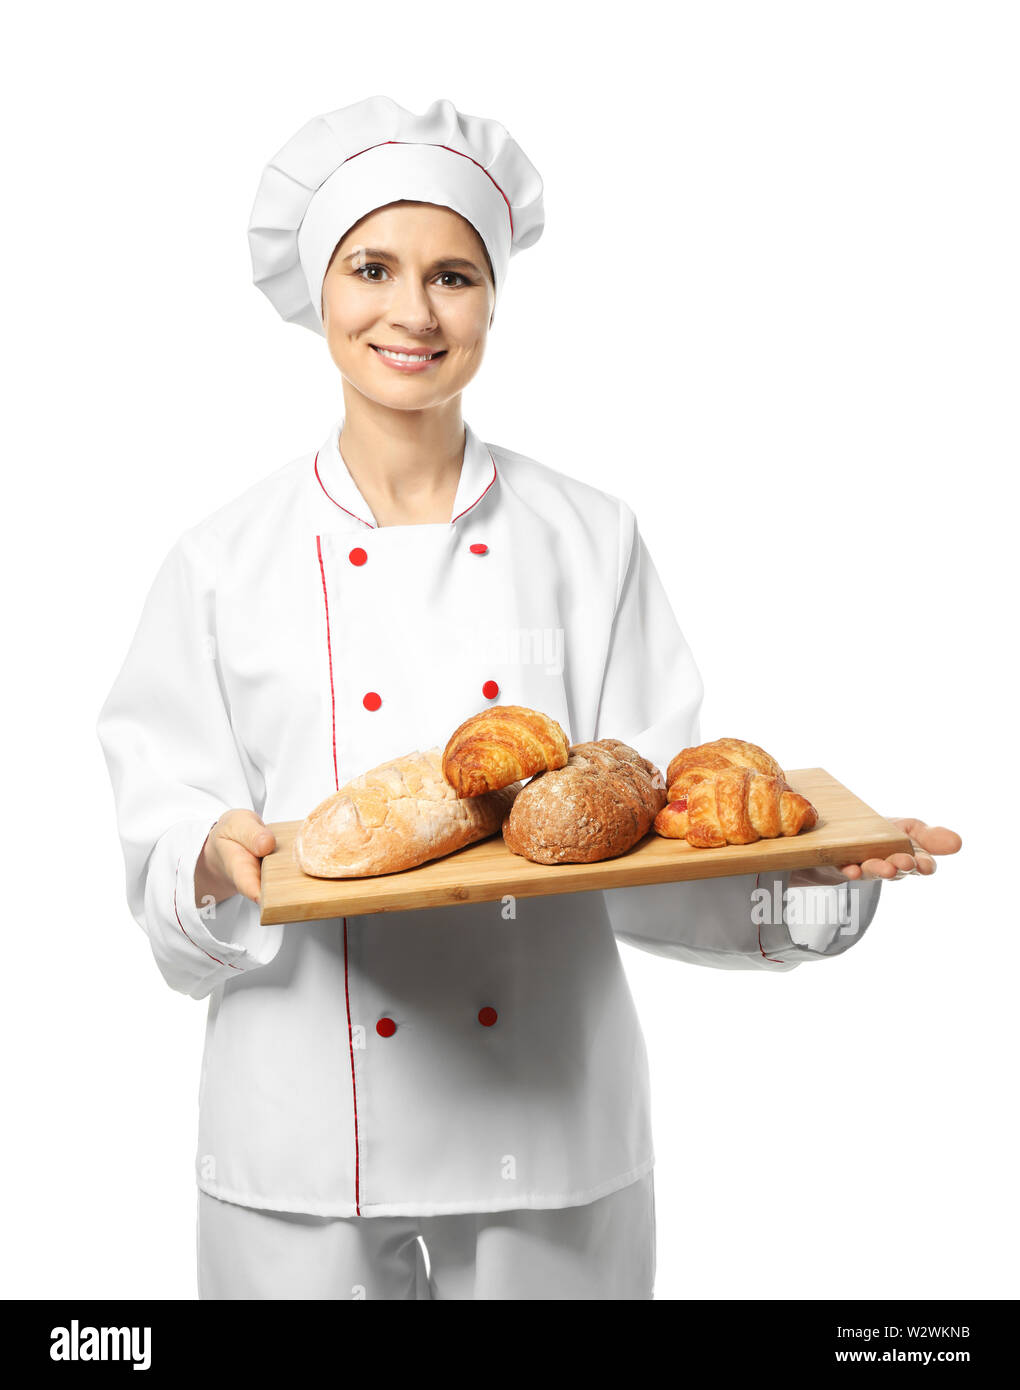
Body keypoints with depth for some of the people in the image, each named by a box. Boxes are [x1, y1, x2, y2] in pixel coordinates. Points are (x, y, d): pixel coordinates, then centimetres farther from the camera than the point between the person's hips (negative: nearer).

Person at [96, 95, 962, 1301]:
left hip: (553, 1135, 1)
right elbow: (163, 869, -1)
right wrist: (224, 867, -22)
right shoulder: (223, 562, -2)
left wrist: (799, 868, -19)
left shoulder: (590, 542, -1)